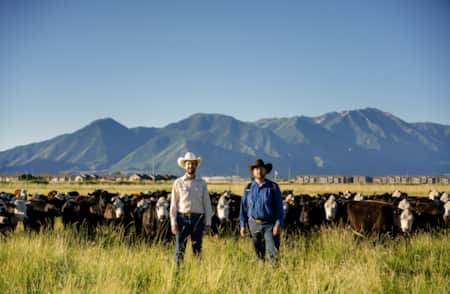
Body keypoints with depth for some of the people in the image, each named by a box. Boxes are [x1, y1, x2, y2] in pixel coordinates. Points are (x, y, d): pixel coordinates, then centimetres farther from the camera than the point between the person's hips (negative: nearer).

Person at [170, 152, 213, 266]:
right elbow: (173, 204, 3)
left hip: (198, 219, 1)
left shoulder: (202, 183, 7)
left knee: (198, 249, 5)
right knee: (179, 249, -3)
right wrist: (173, 222, -5)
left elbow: (207, 204, 7)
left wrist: (208, 222, 1)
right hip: (182, 218, -1)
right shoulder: (178, 183, 4)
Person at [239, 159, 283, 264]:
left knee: (273, 253, -8)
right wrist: (243, 225, 6)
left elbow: (279, 207, -1)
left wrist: (278, 224, -11)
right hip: (254, 224, 2)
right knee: (259, 253, 7)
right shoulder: (248, 188, 8)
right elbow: (243, 207, 11)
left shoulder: (273, 187, 1)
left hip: (270, 224, -2)